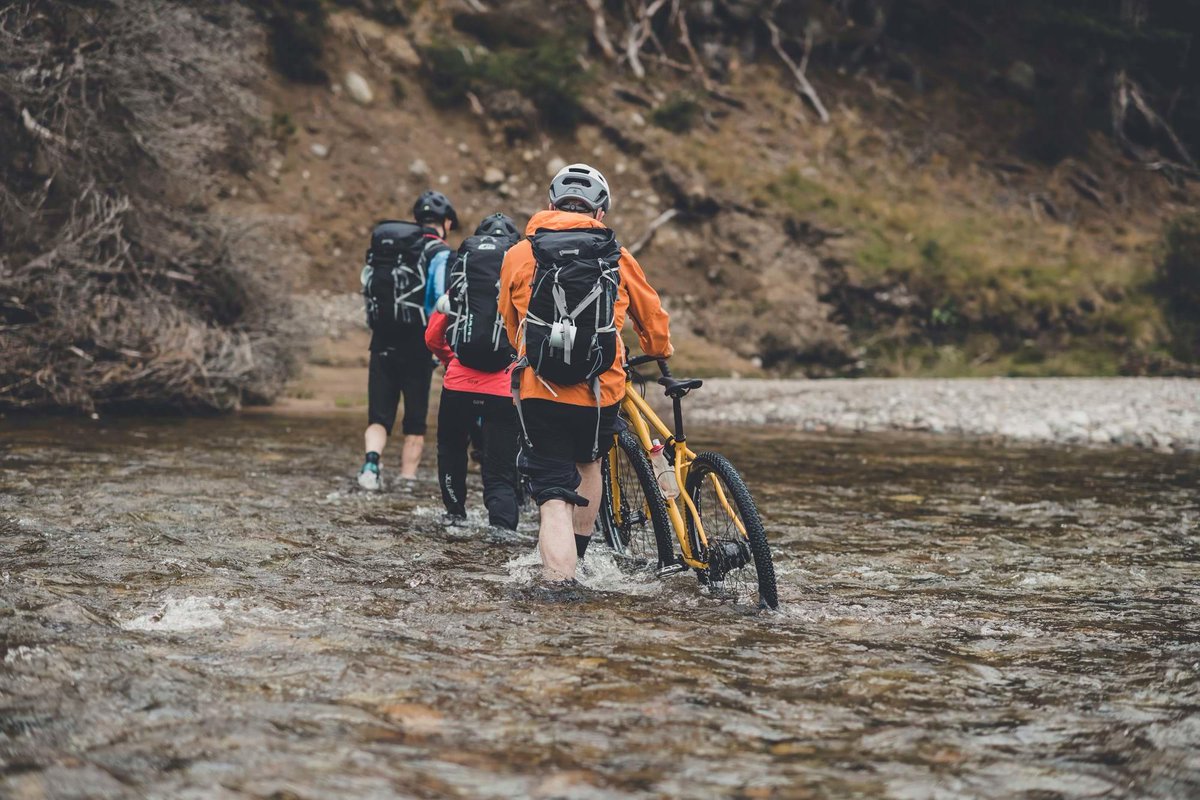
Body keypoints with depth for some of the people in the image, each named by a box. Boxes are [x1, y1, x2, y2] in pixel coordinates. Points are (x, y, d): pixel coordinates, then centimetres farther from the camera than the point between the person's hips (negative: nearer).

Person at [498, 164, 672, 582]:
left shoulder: (519, 256, 5)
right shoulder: (617, 259, 5)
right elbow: (652, 316, 20)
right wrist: (661, 351, 42)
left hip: (538, 391, -1)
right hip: (600, 391, 2)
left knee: (554, 497, 1)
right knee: (588, 461, 29)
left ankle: (560, 583, -13)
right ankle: (578, 558, 39)